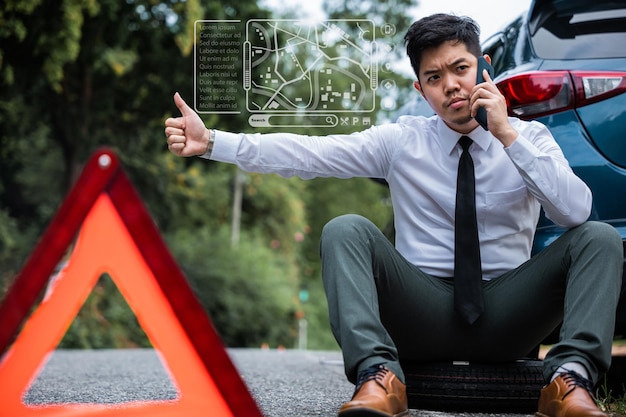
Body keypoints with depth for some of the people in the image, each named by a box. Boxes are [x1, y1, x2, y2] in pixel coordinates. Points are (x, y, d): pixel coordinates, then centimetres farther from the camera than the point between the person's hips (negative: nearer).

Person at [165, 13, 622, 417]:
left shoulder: (529, 138, 5)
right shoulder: (402, 140, 5)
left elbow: (576, 211, -13)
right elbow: (306, 153, -7)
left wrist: (507, 135, -18)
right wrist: (211, 143, -17)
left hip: (505, 317, 1)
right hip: (425, 311, 0)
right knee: (347, 229, -23)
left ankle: (571, 378, -34)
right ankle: (378, 375, -38)